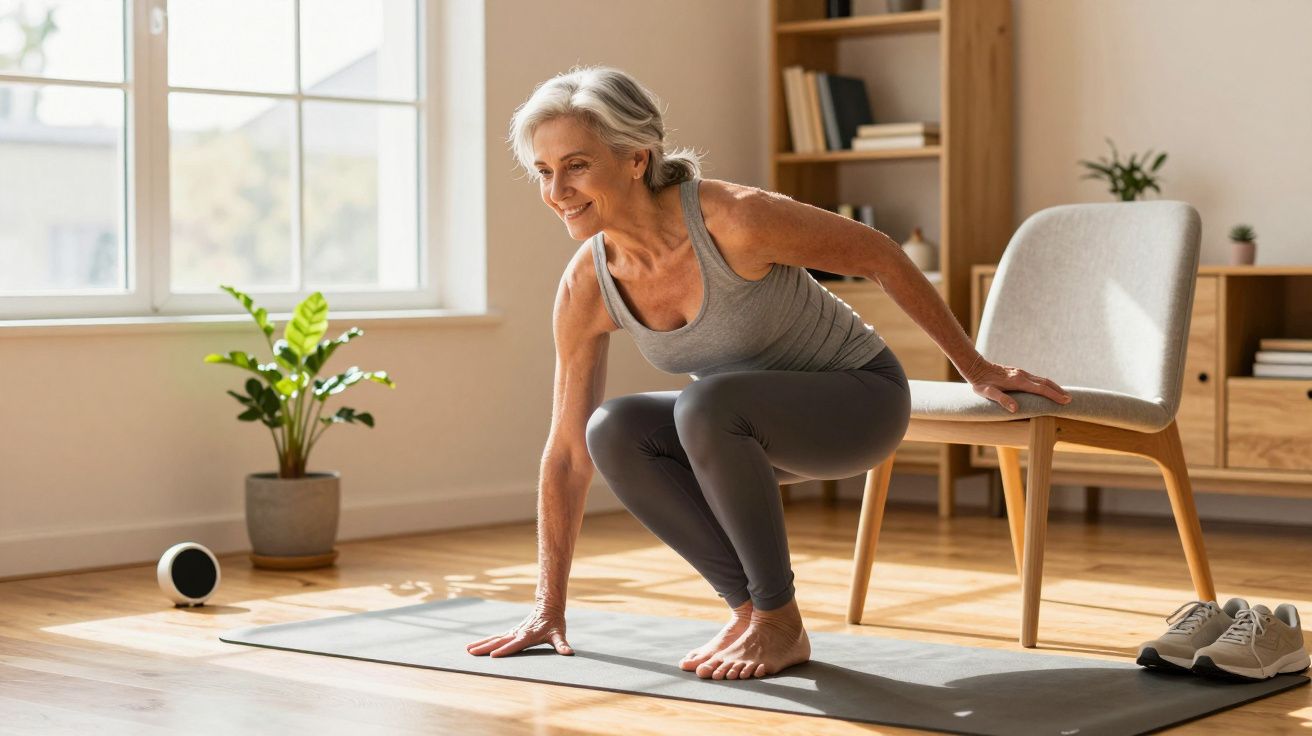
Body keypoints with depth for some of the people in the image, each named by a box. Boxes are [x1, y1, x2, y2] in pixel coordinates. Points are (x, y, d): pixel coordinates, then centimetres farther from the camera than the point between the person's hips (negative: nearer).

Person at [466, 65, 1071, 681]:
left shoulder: (735, 220, -29)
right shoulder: (587, 287, -13)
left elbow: (879, 256, -14)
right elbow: (569, 451, -5)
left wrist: (976, 369, -2)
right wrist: (548, 608, -1)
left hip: (860, 400, -5)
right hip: (756, 423, 5)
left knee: (705, 404, -34)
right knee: (613, 431, -21)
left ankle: (781, 624, -16)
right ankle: (749, 605, -7)